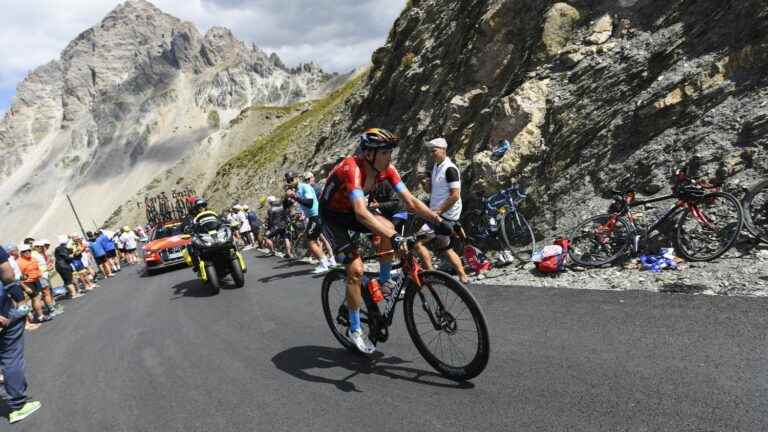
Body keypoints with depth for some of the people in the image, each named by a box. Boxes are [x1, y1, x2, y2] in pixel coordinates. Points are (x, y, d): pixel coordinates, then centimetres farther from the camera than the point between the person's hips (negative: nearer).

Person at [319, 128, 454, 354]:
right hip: (333, 216, -6)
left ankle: (383, 281, 0)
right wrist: (394, 238, -58)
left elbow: (410, 200, -15)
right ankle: (355, 330, 2)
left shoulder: (386, 168, -15)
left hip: (352, 211, 6)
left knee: (387, 228, -22)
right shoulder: (352, 168, -36)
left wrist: (438, 220, -26)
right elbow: (361, 213, -49)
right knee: (356, 269, -15)